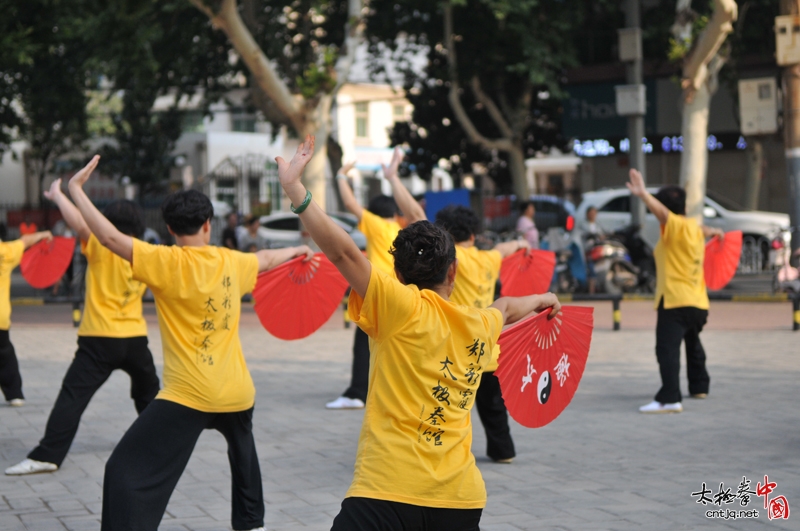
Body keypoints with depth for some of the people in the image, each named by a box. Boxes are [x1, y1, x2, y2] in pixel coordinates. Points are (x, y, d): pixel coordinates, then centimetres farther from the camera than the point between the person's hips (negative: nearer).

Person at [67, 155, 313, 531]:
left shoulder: (170, 263, -11)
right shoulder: (230, 262, 7)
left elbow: (111, 237, -18)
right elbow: (265, 260, 29)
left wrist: (76, 190, -9)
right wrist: (297, 251, 50)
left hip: (188, 395, -6)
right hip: (236, 392, 7)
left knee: (125, 473, -9)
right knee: (243, 452, 38)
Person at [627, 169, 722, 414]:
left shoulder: (676, 226, -9)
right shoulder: (694, 228, 15)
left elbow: (662, 212, -32)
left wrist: (643, 194, -47)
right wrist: (712, 231, 64)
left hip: (675, 301, -9)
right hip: (698, 302, 9)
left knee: (667, 348, -19)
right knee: (693, 344, 30)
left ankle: (669, 399, -32)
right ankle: (699, 386, 46)